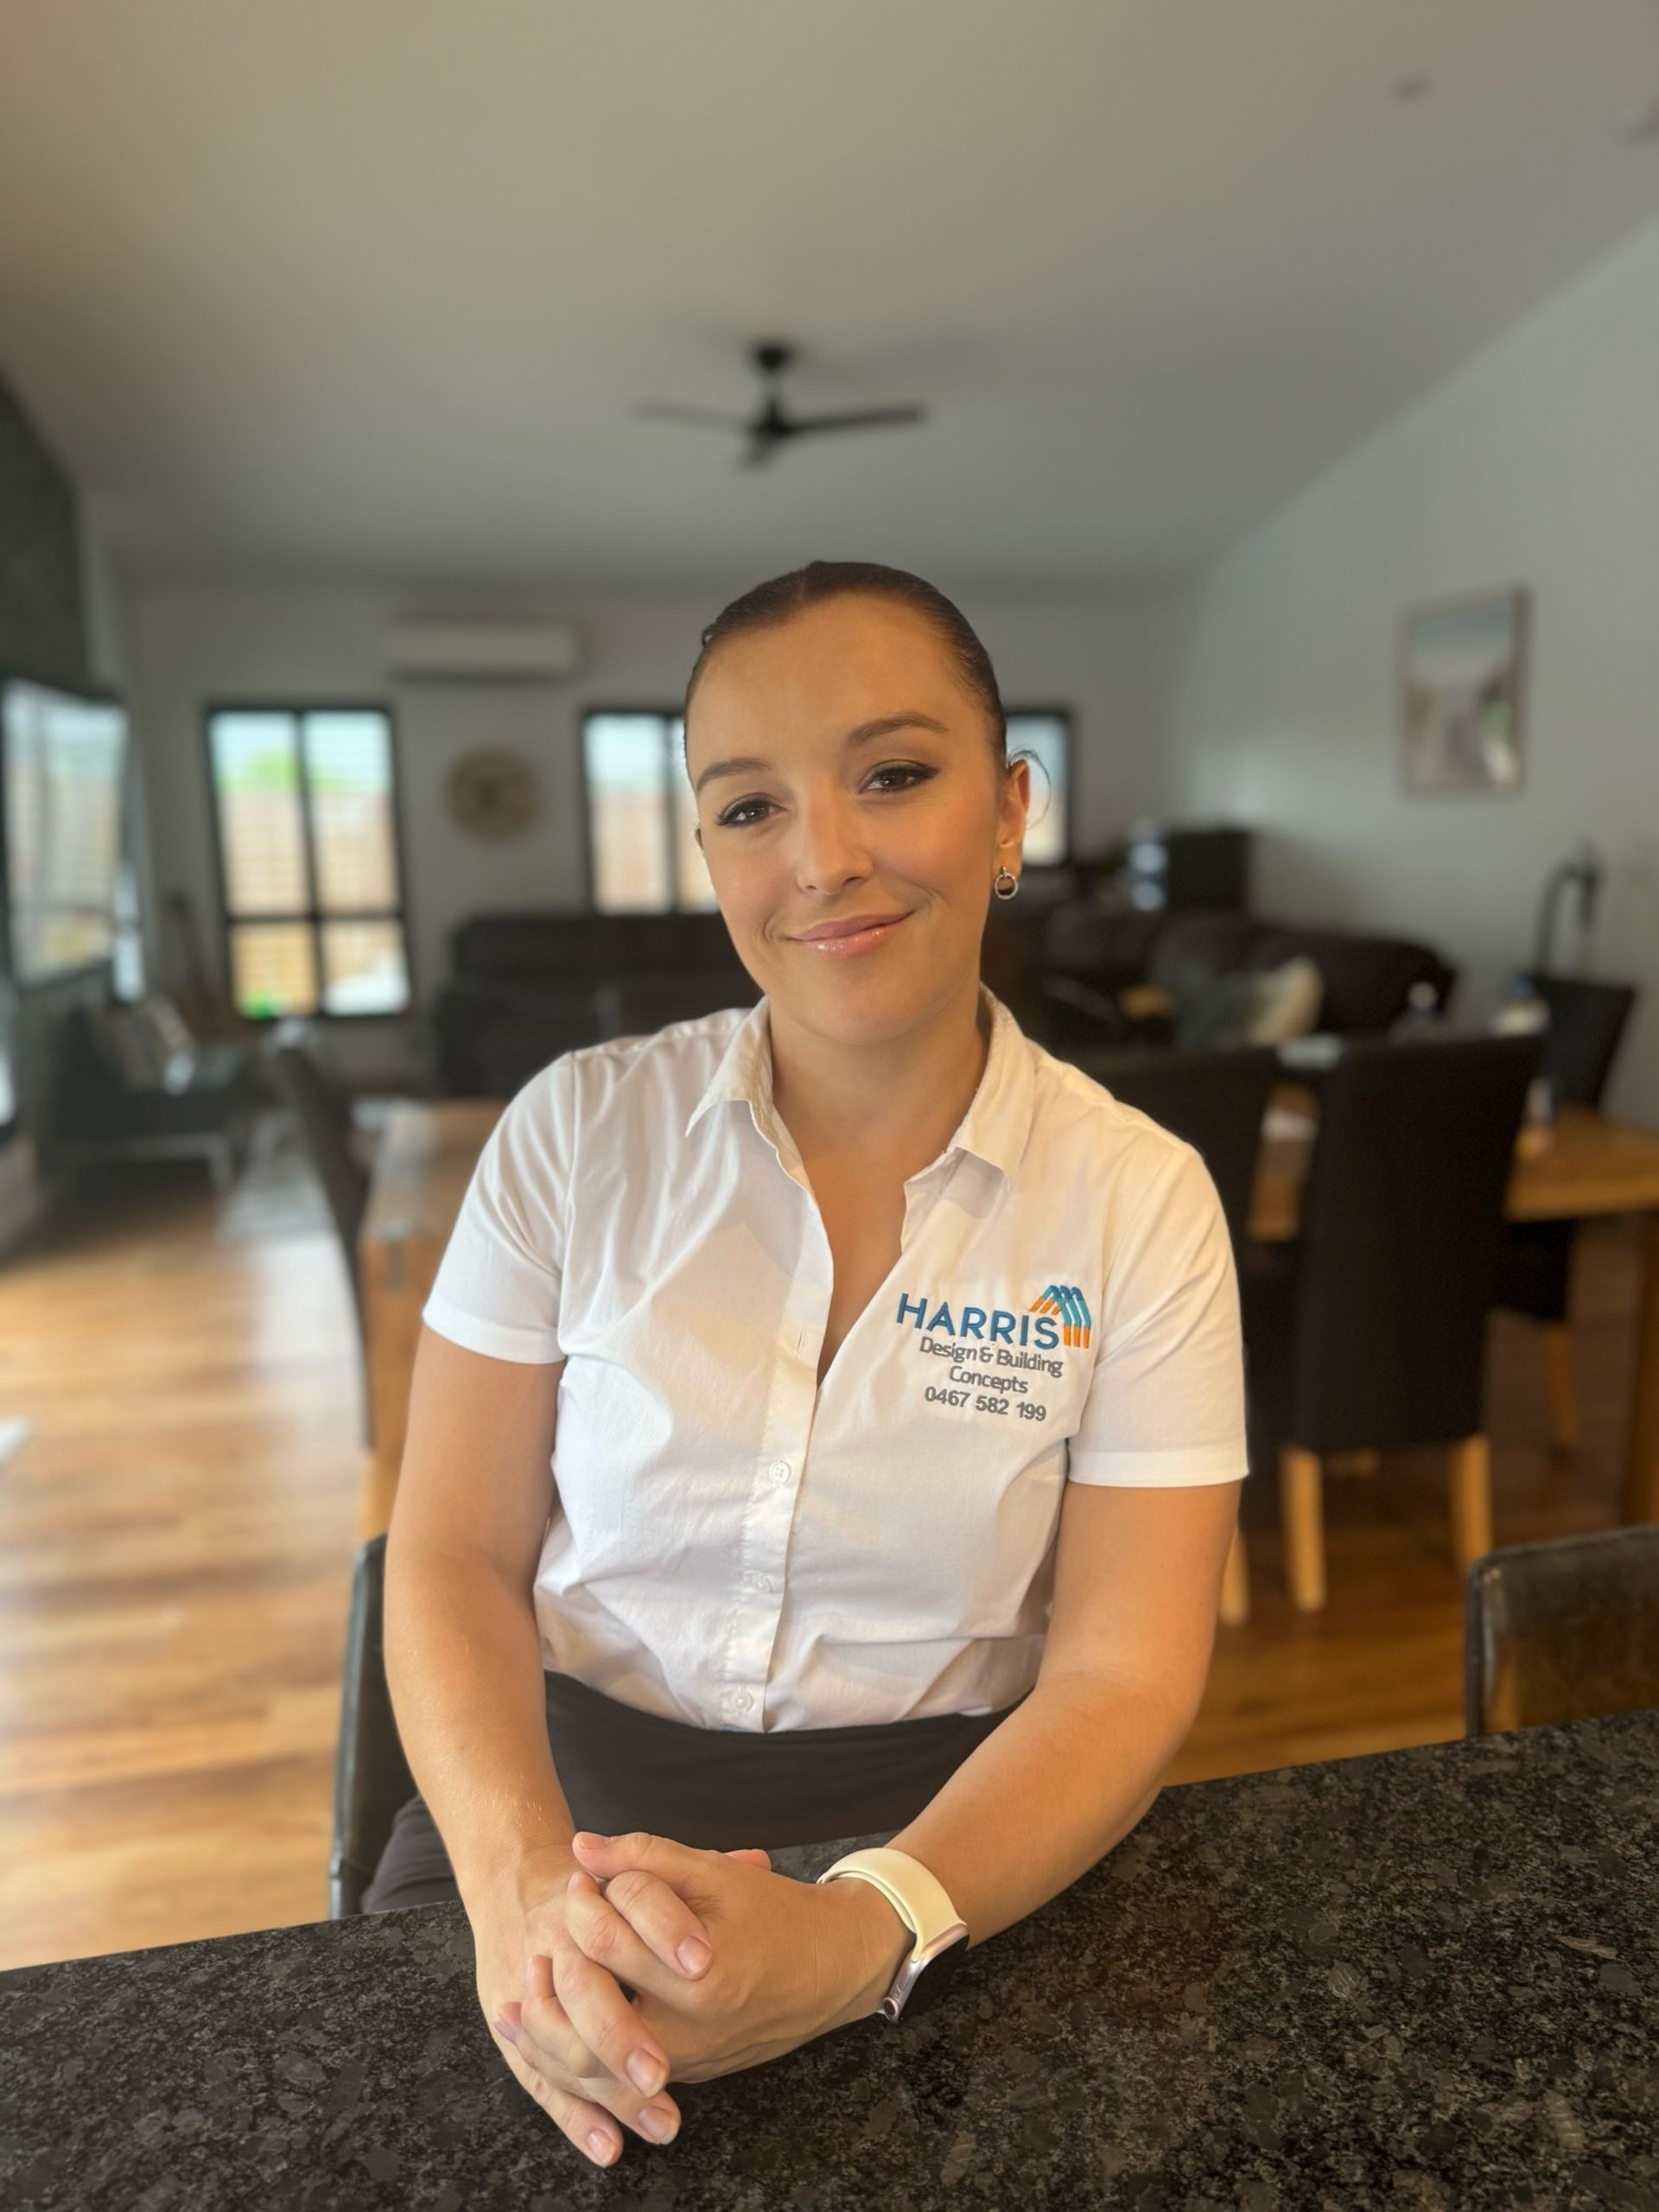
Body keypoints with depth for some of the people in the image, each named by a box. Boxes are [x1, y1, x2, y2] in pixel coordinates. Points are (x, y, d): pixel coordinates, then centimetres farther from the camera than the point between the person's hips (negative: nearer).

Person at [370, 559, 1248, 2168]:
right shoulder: (577, 1130, -5)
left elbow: (1123, 1673, -9)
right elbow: (454, 1556, -4)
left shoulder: (1140, 1203, -7)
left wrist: (863, 1931, -25)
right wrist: (520, 1878, -20)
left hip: (952, 1829, 0)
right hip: (568, 1783, 1)